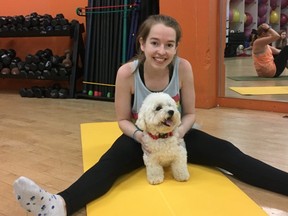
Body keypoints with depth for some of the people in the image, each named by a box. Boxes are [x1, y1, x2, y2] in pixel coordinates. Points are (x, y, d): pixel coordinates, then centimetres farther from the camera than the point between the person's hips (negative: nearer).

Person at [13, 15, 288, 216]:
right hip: (140, 136, -2)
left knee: (228, 154, -16)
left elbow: (189, 114, -7)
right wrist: (140, 136, -31)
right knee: (110, 162, -32)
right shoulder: (127, 72, -22)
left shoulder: (183, 67, -18)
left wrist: (179, 132, -27)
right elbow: (123, 120, -10)